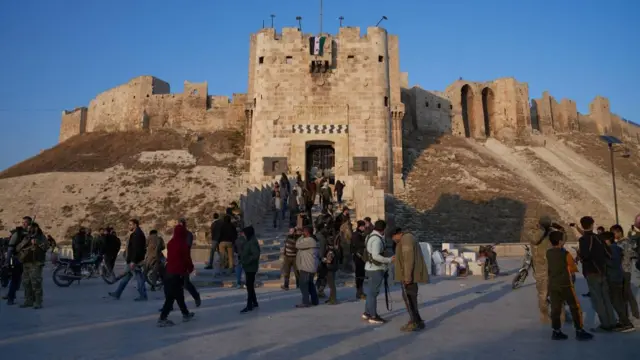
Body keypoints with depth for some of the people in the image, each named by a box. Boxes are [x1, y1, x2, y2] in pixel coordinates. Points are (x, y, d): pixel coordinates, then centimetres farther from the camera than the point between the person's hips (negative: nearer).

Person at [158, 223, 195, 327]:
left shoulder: (171, 243, 6)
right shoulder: (183, 244, -15)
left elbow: (169, 257, 14)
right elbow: (187, 259, -10)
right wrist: (190, 268, 9)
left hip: (169, 272, 8)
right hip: (178, 273, -8)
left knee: (179, 295, 17)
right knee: (171, 297, -3)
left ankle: (186, 314, 29)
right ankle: (162, 319, -4)